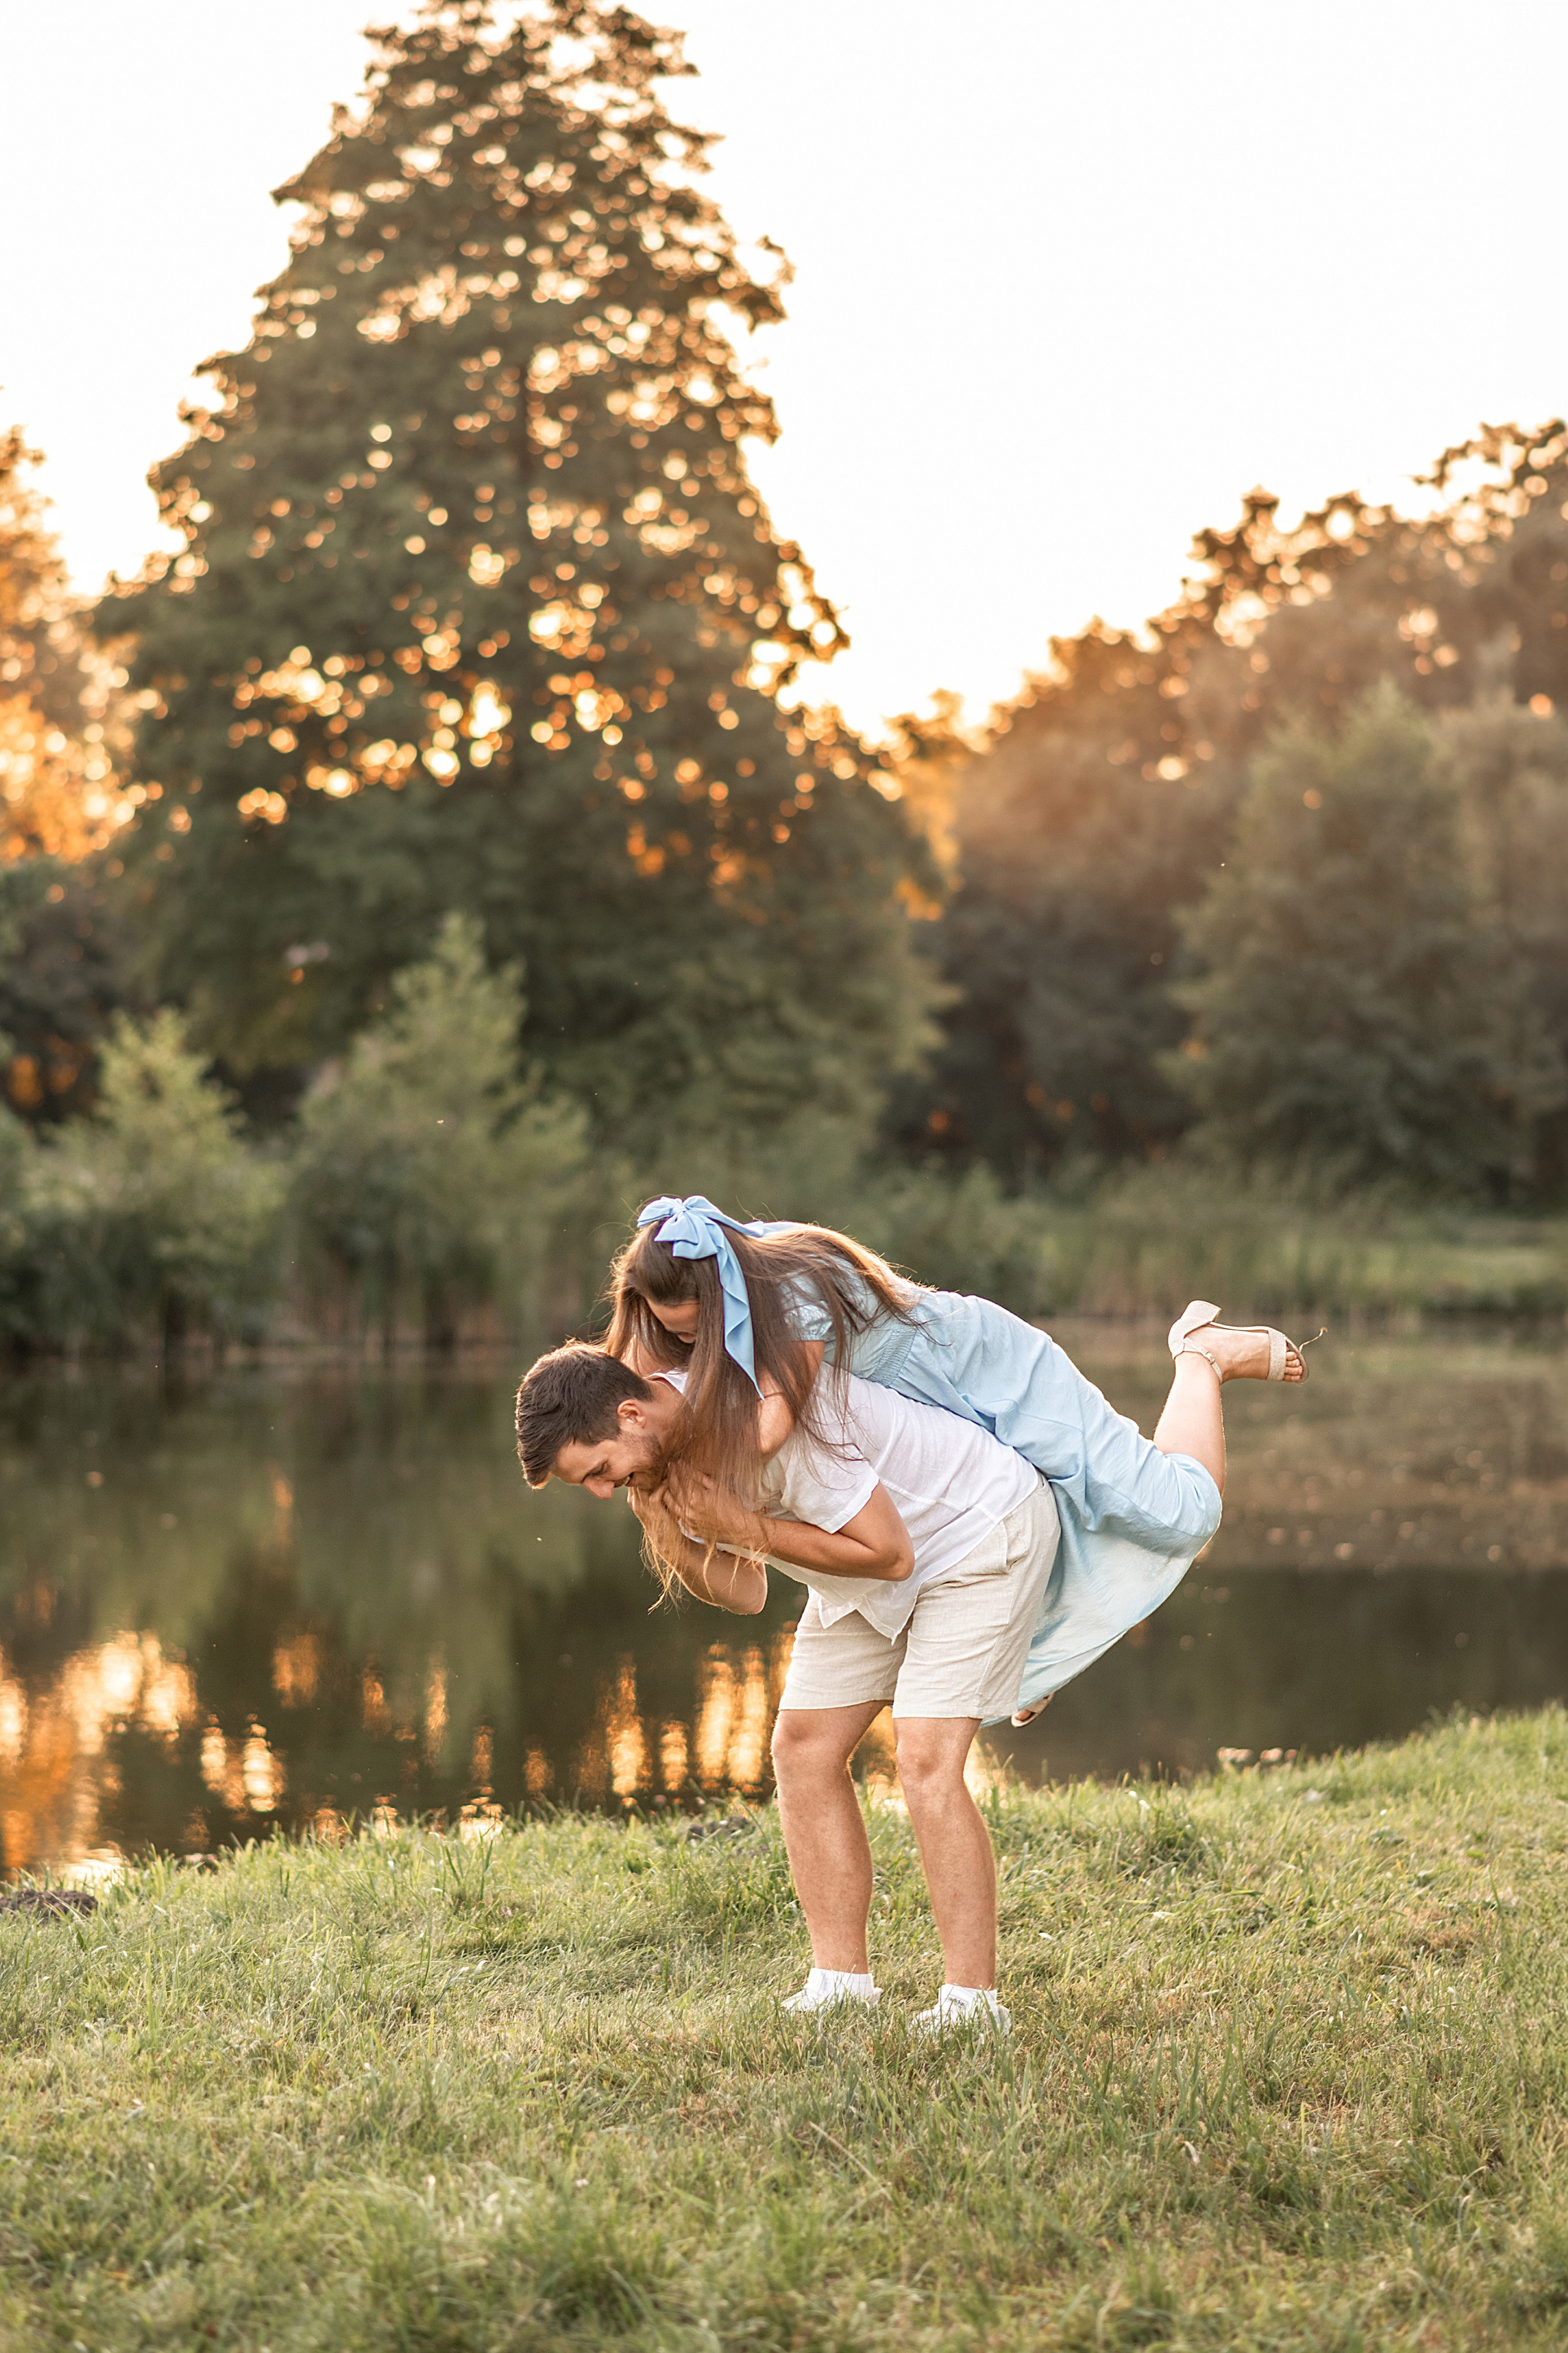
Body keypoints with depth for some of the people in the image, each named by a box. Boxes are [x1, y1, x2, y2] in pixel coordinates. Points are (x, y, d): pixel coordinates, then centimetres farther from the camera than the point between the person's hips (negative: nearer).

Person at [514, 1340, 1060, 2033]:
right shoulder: (667, 1453, -7)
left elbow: (889, 1553, -28)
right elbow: (744, 1594, 0)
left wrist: (745, 1526, -28)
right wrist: (668, 1539, -19)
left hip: (984, 1526, -9)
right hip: (868, 1583, 9)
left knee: (926, 1761, -19)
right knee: (803, 1748, 1)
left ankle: (971, 2001, -13)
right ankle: (842, 1985, 6)